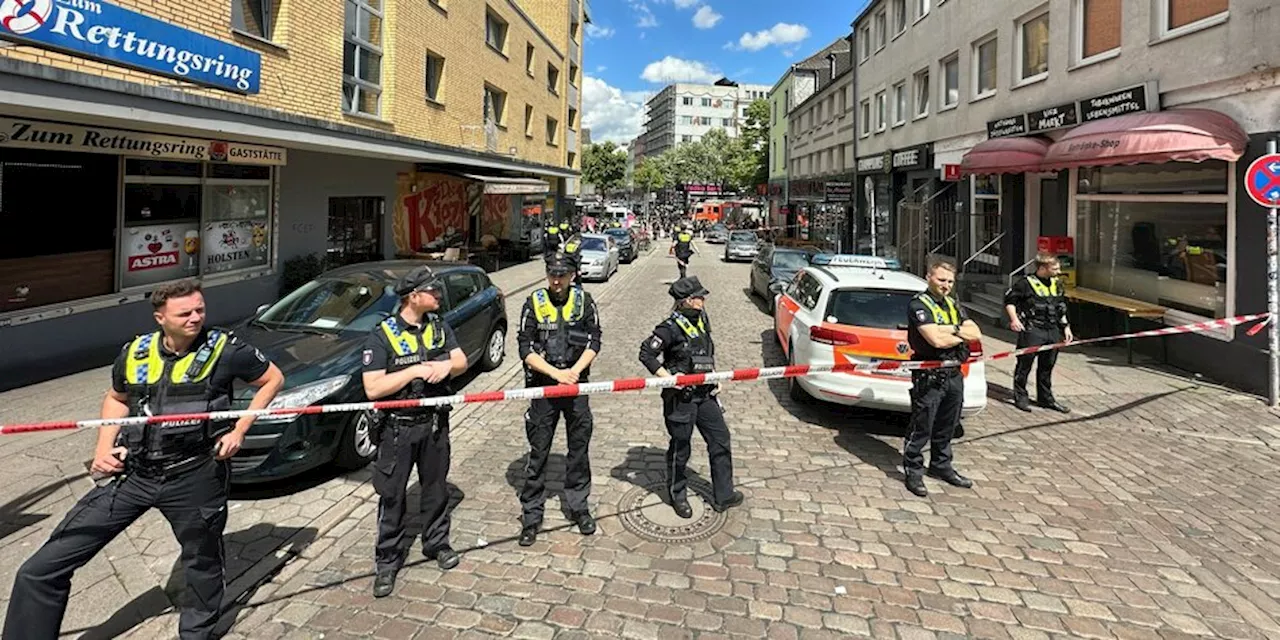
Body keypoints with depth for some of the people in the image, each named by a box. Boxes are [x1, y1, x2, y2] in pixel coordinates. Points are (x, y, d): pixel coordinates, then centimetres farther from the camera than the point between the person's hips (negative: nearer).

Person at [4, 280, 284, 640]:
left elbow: (273, 379, 3)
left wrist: (239, 431, -5)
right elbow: (117, 399, 21)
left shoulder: (225, 350, -8)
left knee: (202, 562, 16)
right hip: (132, 474, 3)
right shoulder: (134, 354, 3)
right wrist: (104, 448, 6)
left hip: (194, 478, -3)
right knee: (42, 569, 0)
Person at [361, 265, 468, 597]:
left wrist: (447, 365, -20)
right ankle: (387, 562, 19)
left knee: (436, 487, 17)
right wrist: (416, 370, -25)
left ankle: (437, 543, 36)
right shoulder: (382, 335, -14)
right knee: (392, 495, 5)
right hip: (397, 429, -5)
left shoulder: (439, 327, 3)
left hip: (435, 423, 5)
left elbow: (462, 361, 2)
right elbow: (373, 388, -20)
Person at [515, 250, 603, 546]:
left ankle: (578, 506, 29)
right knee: (538, 452, 4)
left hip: (576, 384, 2)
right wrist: (556, 372, -18)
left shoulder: (584, 300, 1)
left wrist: (574, 371, -16)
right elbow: (525, 348, -8)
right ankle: (531, 515, 16)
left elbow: (594, 341, -1)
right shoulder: (534, 302, -4)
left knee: (579, 448, 12)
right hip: (543, 386, -2)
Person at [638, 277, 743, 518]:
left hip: (705, 393, 8)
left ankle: (723, 495, 26)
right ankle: (677, 496, 30)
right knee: (680, 447, 8)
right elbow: (646, 353, -18)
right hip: (681, 397, -7)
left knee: (720, 439, 11)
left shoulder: (702, 319, 5)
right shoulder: (671, 328, -18)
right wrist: (667, 377, -21)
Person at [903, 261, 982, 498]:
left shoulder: (953, 305, 15)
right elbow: (937, 340, -23)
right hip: (929, 377, -7)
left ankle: (941, 466, 33)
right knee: (921, 428, 0)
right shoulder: (919, 305, -10)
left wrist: (952, 329, -12)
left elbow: (977, 334, 5)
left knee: (947, 426, 18)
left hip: (954, 374, 8)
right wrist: (963, 335, -6)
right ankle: (913, 472, 11)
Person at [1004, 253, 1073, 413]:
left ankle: (1046, 398, 24)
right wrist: (1014, 319, -12)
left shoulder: (1057, 285, 14)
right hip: (1032, 330, -6)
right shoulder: (1026, 283, -8)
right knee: (1025, 364, -1)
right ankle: (1020, 397, 10)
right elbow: (1009, 299, -2)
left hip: (1053, 331, 6)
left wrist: (1066, 327, 19)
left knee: (1047, 365, 13)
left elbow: (1061, 308, 23)